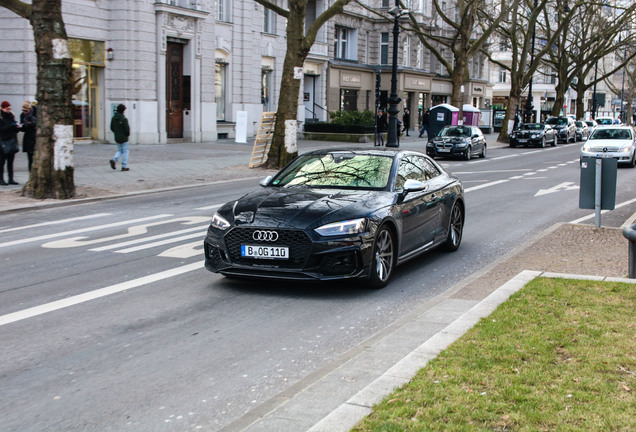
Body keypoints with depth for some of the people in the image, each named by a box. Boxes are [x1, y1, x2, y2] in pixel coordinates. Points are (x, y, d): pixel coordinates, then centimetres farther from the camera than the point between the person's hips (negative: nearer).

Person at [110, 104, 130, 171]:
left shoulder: (114, 118, 2)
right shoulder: (124, 119, -17)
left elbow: (112, 128, 6)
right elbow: (127, 129, -18)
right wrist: (128, 134, 1)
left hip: (117, 138, 6)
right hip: (124, 138, -6)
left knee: (120, 150, 18)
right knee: (125, 151, 5)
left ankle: (114, 159, -8)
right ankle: (124, 166, 5)